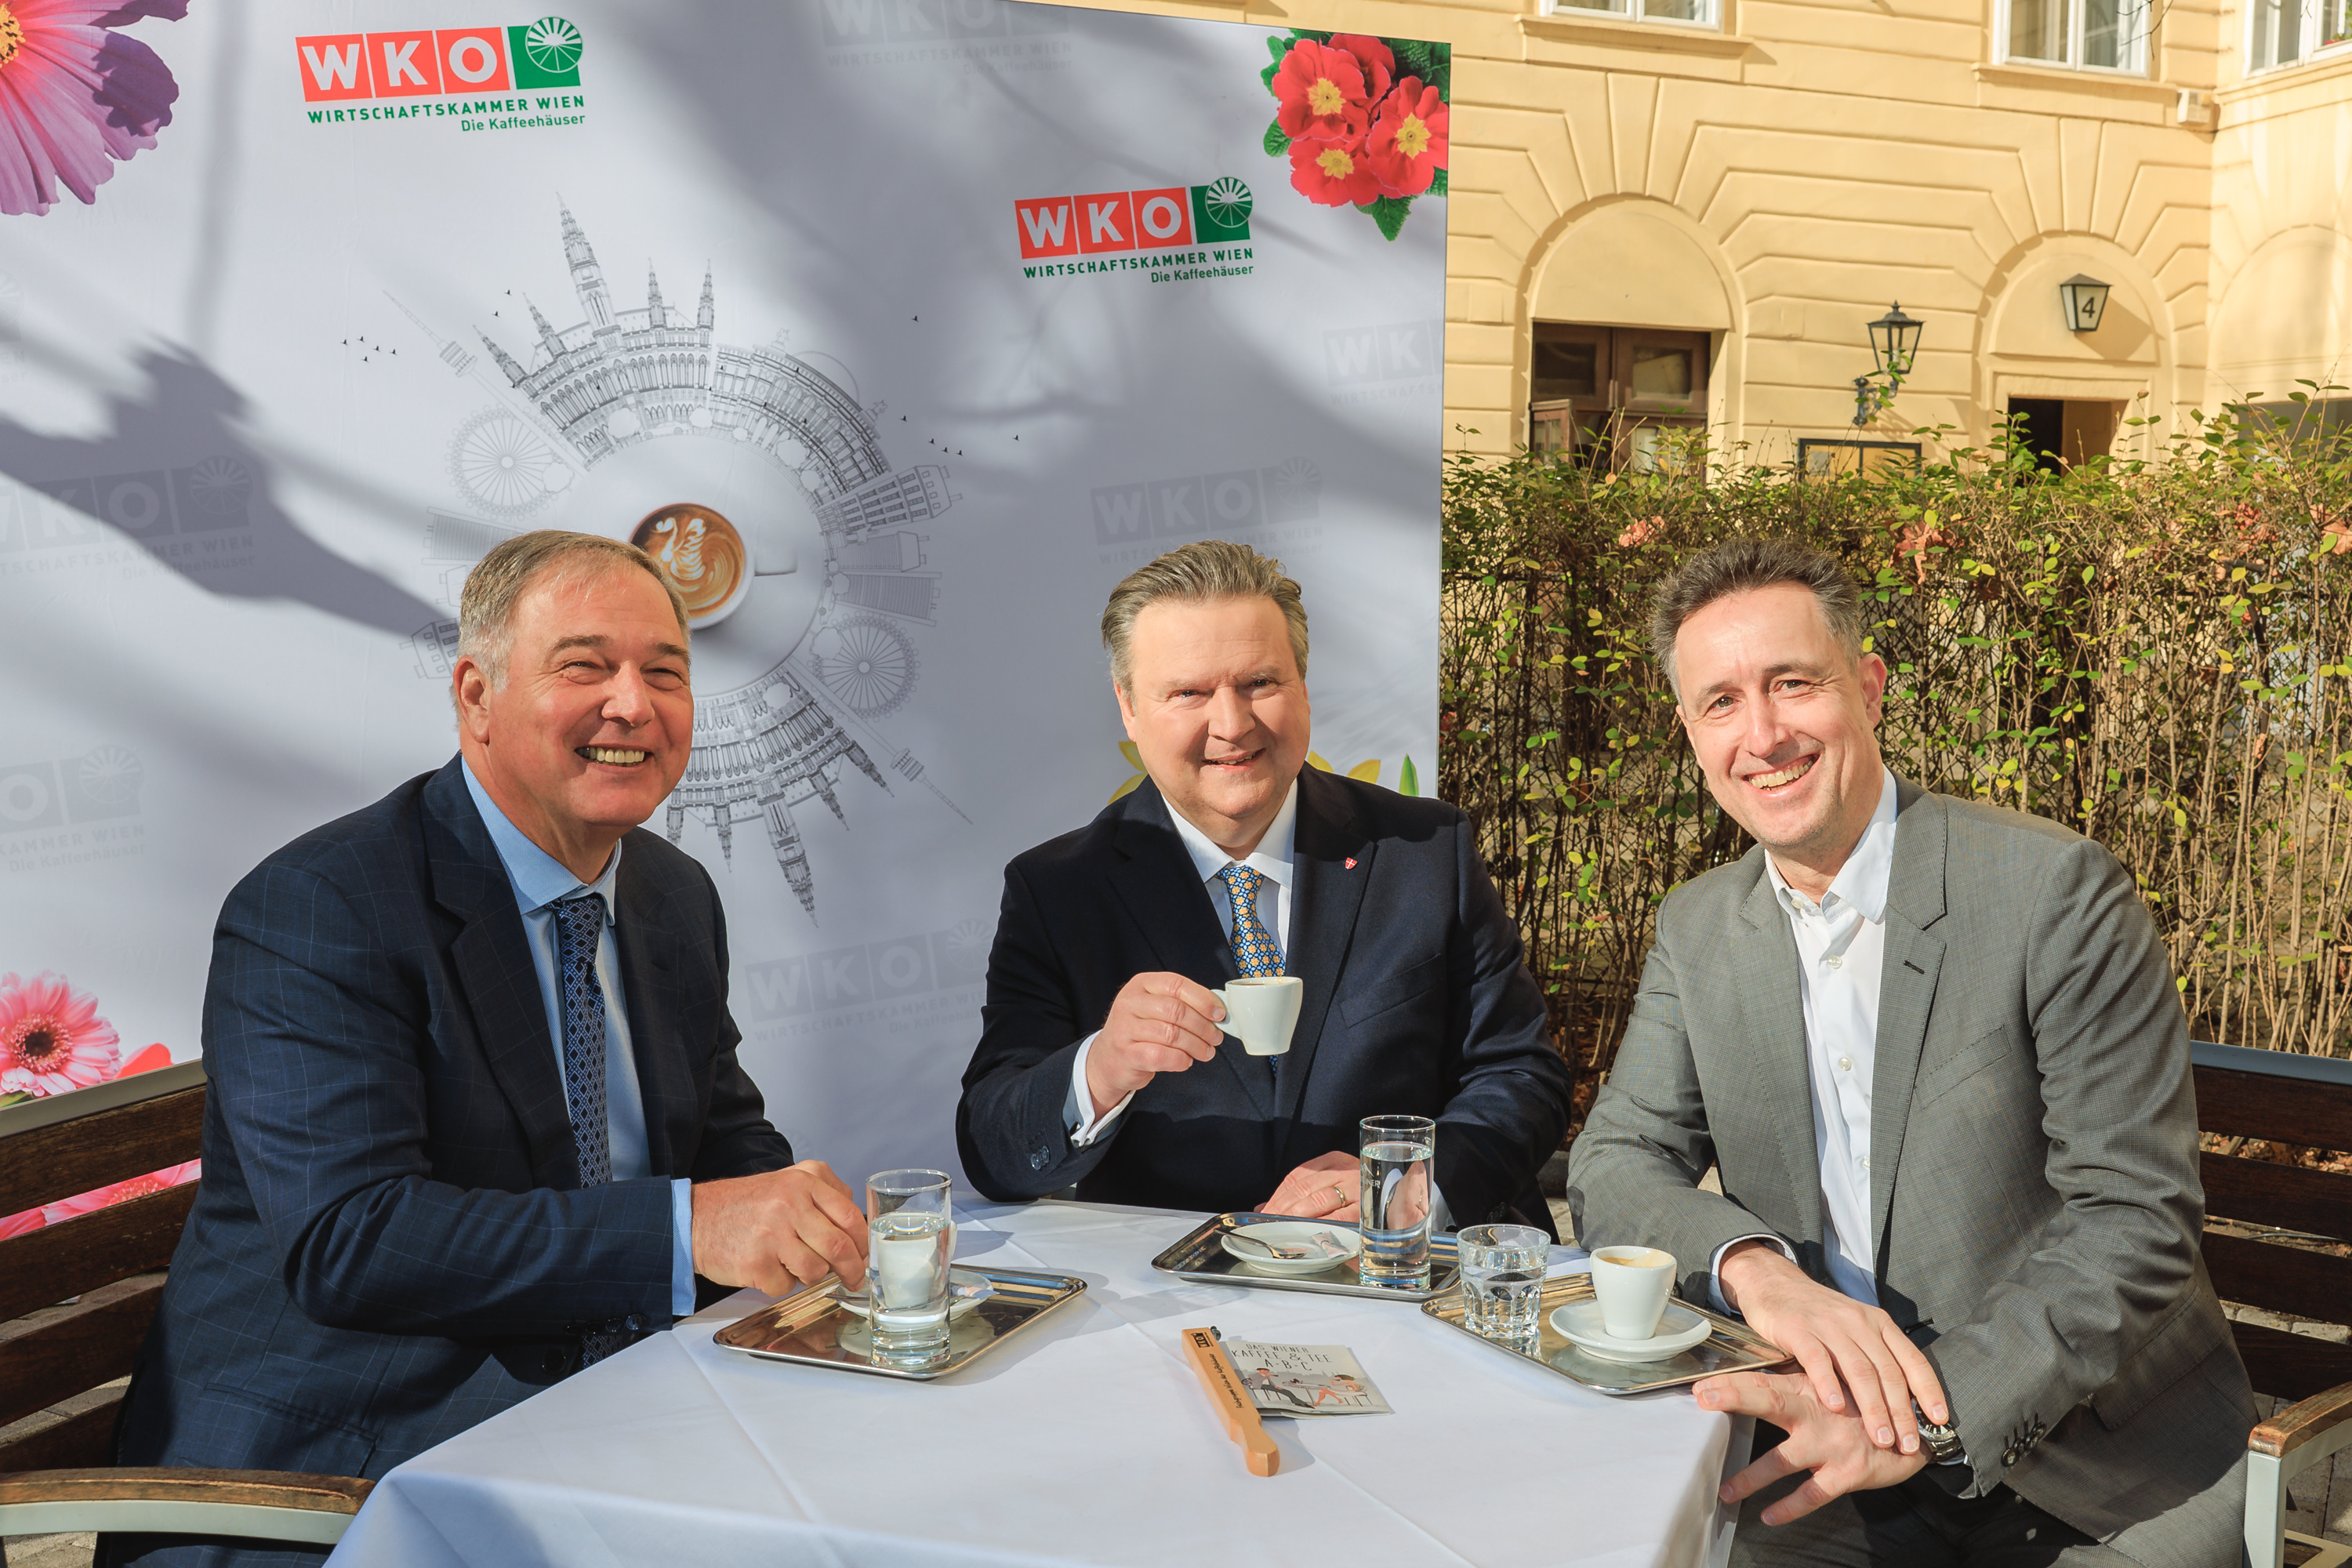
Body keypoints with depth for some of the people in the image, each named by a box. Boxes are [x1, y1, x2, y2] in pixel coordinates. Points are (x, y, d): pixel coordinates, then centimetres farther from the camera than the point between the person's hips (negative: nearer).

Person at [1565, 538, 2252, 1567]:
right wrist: (1751, 1263, -22)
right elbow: (1612, 1168, 0)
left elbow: (2137, 1214, -14)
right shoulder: (1698, 930, 4)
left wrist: (1934, 1414, -26)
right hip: (1845, 1457, 2)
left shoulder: (2053, 889, -12)